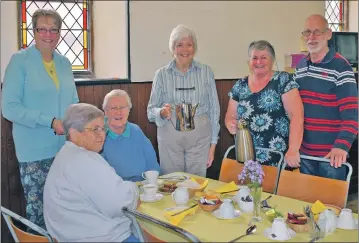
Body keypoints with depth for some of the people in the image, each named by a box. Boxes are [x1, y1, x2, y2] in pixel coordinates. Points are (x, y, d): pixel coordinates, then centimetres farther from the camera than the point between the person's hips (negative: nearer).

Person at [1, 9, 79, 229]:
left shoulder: (64, 63, 9)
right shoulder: (20, 61, -6)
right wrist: (50, 122, -18)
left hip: (66, 147, 5)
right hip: (35, 151, -4)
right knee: (38, 209, 5)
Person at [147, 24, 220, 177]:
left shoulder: (206, 72, 4)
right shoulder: (162, 74, 3)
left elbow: (214, 109, 5)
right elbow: (151, 110, 4)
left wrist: (213, 144, 2)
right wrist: (162, 112, -19)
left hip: (199, 137, 0)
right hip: (170, 136, 0)